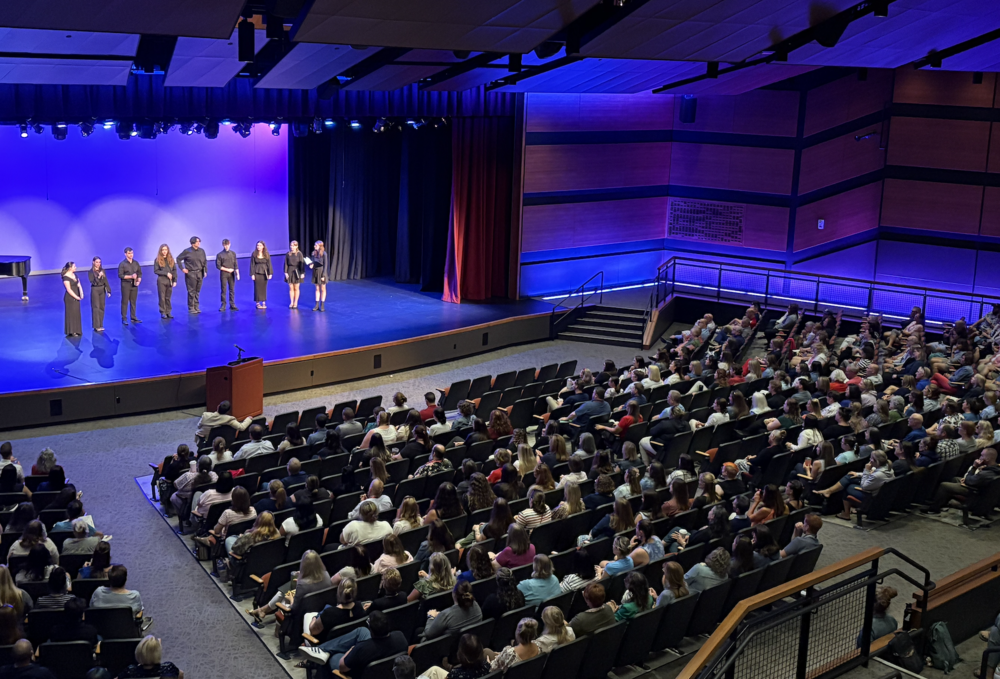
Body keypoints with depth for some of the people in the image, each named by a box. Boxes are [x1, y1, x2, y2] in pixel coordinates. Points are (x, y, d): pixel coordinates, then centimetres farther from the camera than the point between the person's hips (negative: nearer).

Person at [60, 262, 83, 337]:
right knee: (71, 314, -1)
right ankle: (71, 332, 7)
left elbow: (79, 285, 7)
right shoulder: (66, 277, -15)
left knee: (76, 314, 12)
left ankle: (76, 331, 21)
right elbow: (69, 290, -17)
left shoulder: (74, 275, 10)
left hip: (76, 298, 8)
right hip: (70, 298, -8)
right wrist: (77, 297, -13)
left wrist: (81, 294, -8)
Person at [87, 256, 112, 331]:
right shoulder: (91, 272, -8)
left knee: (102, 307, 8)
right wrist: (99, 276, -27)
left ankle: (101, 325, 15)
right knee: (96, 308, -4)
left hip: (102, 290, 5)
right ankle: (96, 326, -2)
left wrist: (108, 291, 0)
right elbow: (93, 282, -15)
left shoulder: (102, 270, 5)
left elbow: (106, 281, 5)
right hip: (95, 290, -5)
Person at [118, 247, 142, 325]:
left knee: (133, 302, 9)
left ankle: (133, 318, 16)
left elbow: (140, 273, 13)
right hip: (126, 284, -4)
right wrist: (130, 276, -20)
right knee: (125, 302, 0)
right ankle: (124, 319, 4)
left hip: (134, 285, 4)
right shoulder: (122, 264, -6)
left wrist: (139, 280, -5)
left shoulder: (136, 263, 9)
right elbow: (120, 275, -11)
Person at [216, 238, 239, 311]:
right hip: (223, 274, -3)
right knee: (223, 290, 0)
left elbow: (236, 265, 4)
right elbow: (218, 266, -7)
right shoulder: (220, 255, -5)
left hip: (231, 274, 3)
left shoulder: (233, 253, 4)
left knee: (232, 290, 6)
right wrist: (227, 269, -10)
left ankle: (232, 305, 11)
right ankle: (223, 305, 6)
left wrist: (237, 274, -4)